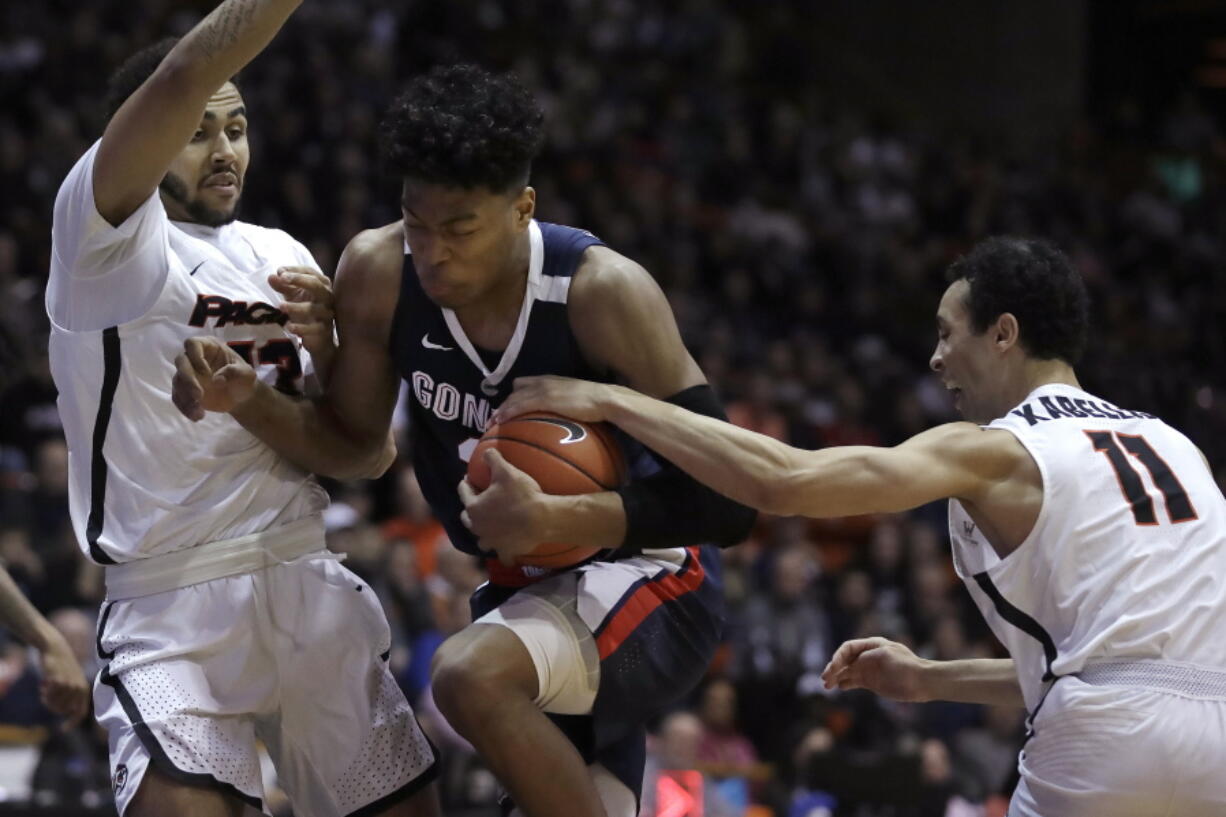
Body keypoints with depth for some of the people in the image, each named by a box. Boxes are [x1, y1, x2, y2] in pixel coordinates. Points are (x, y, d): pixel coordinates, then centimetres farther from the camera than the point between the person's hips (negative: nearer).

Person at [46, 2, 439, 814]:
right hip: (170, 603, -6)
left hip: (307, 587, 6)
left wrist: (326, 345, -5)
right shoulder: (107, 240, -5)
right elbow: (182, 80, -24)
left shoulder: (281, 258, 14)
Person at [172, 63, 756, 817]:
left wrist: (549, 518, -34)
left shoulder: (602, 291, -24)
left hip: (647, 584, -7)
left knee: (472, 675, -33)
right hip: (528, 588, 7)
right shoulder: (379, 273, -10)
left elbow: (726, 498, -24)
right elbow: (352, 445, 5)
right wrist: (248, 401, -14)